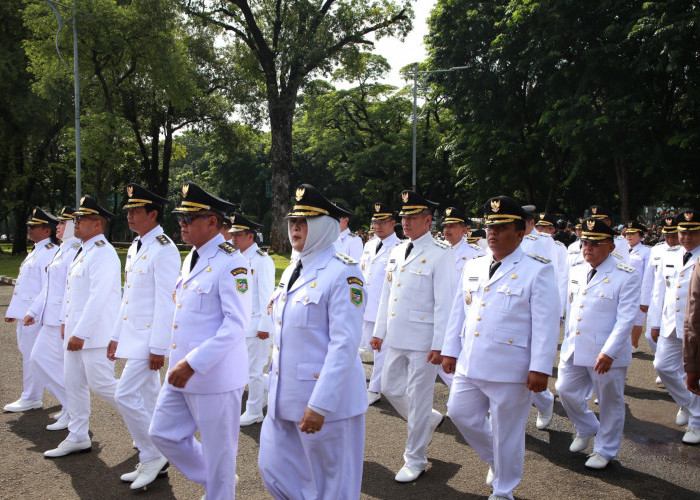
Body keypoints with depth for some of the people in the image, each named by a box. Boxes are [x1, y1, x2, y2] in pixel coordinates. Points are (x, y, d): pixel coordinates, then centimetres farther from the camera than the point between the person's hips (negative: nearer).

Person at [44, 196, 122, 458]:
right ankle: (78, 437, 24)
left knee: (101, 383, -4)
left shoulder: (103, 254, -18)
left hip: (95, 333, -10)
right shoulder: (81, 251, 13)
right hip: (75, 329, 10)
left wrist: (80, 333, -25)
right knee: (73, 383, 13)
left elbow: (98, 297, -24)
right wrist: (66, 321, 16)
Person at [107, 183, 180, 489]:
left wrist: (158, 347, -21)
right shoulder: (135, 247, 14)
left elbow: (166, 301, -20)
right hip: (132, 335, 10)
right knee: (146, 398, 14)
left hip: (149, 339, -9)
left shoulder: (164, 250, -16)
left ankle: (153, 454, 7)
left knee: (126, 396, -9)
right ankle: (152, 462, 25)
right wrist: (116, 336, 19)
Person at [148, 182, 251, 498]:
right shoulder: (192, 256, 11)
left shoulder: (230, 262, -18)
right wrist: (181, 363, 17)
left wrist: (193, 363, -25)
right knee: (163, 434, 18)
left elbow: (237, 323, -23)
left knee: (218, 451, 7)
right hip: (183, 372, 9)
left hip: (216, 376, -9)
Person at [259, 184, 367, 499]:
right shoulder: (291, 272, 11)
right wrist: (275, 388, 16)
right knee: (274, 470, 15)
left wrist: (320, 405, -22)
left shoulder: (343, 273, -15)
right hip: (285, 399, 8)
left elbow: (345, 344, -21)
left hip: (325, 400, -8)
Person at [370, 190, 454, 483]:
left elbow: (444, 303, -14)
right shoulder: (397, 252, 11)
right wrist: (379, 332, 15)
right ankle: (430, 419, 41)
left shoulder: (440, 254, -11)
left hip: (423, 341, -7)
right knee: (390, 389, 16)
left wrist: (439, 345, -17)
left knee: (418, 399, 3)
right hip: (396, 338, 7)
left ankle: (415, 461, 20)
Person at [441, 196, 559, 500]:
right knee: (460, 413, 13)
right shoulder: (472, 268, 10)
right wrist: (450, 350, 12)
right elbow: (458, 313, 14)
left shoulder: (538, 271, -7)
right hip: (470, 364, 6)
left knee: (506, 432, 7)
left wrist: (540, 368, -15)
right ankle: (495, 459, 39)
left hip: (510, 371, -6)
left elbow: (546, 324, -11)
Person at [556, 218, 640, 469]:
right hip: (573, 351, 6)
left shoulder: (626, 277, -12)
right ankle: (586, 428, 39)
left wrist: (608, 352, -24)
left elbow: (626, 319, -17)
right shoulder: (576, 272, 6)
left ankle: (605, 450, 30)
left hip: (606, 355, -5)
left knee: (610, 403, 9)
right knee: (566, 391, 11)